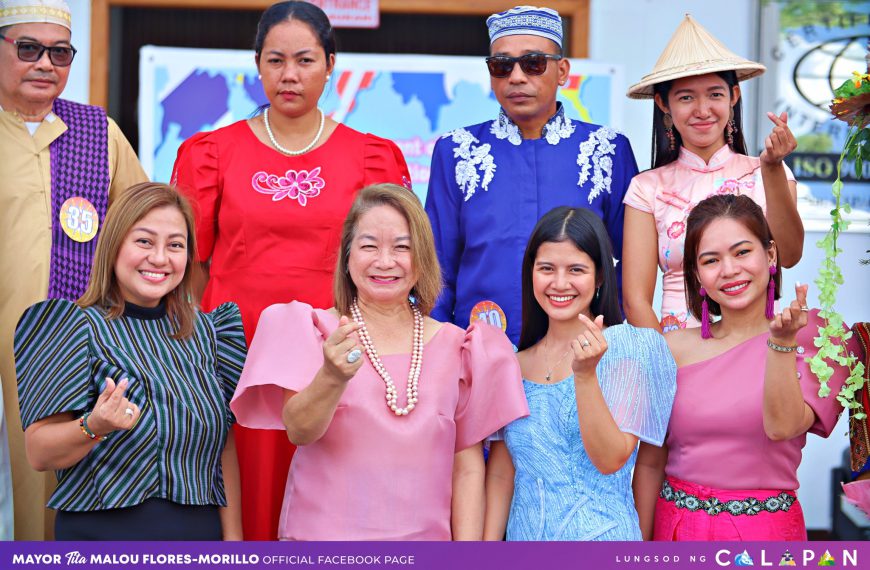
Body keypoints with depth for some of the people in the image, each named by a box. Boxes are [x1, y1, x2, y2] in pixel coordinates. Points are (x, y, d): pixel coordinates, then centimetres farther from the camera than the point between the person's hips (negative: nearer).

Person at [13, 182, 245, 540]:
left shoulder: (203, 331, 6)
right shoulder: (76, 327, -8)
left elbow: (225, 443, 10)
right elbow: (39, 454, -13)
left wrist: (233, 536, 5)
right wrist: (93, 428, -31)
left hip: (201, 531, 4)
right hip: (103, 531, -4)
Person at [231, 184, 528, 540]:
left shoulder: (456, 347, 4)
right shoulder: (315, 332, 0)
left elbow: (467, 467, 4)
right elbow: (298, 431, -15)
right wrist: (333, 377, -33)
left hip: (424, 539, 2)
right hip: (323, 535, -1)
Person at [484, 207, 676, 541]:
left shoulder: (629, 346, -8)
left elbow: (610, 459, -15)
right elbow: (501, 473, 5)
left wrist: (585, 374, -25)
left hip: (600, 532, -4)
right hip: (524, 533, 4)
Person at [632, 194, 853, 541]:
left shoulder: (810, 336, -5)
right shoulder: (675, 347, -1)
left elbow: (782, 427, -20)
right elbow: (650, 463, 3)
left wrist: (783, 341, -31)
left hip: (766, 527, -2)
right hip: (676, 525, 2)